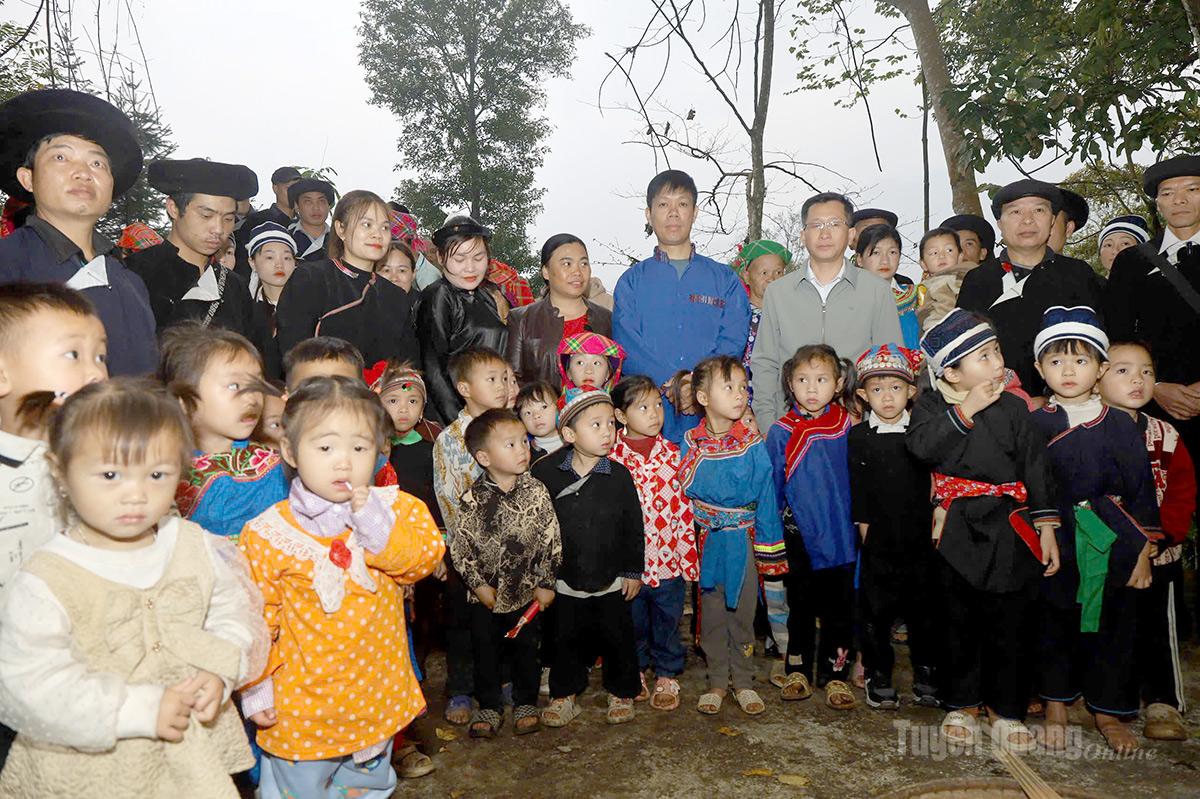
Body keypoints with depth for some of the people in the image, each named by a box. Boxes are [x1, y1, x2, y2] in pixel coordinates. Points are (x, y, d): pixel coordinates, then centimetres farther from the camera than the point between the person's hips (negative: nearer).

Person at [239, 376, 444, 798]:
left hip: (376, 698, 3)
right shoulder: (267, 534, -15)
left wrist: (381, 530, -31)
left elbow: (426, 555, -18)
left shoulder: (392, 507, -9)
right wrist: (255, 688, -4)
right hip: (302, 708, -2)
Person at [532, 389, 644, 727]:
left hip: (612, 579, 0)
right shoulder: (546, 472, -12)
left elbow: (633, 525, -3)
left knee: (617, 638, 13)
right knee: (567, 638, 15)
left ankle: (621, 693, 34)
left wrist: (633, 571, 0)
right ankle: (565, 695, 35)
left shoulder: (619, 475, -11)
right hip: (565, 577, 0)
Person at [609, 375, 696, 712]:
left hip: (668, 557, 1)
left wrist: (689, 553, 1)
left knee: (667, 621, 14)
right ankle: (635, 672, 38)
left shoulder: (671, 453, -3)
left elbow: (683, 505, 1)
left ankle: (667, 676, 33)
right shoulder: (612, 456, -9)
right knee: (633, 620, 17)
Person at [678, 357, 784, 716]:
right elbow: (683, 492, 3)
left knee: (743, 610, 9)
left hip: (743, 540, -1)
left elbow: (765, 497, -4)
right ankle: (717, 682, 26)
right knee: (712, 611, 10)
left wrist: (769, 550, -3)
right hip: (706, 540, 1)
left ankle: (743, 682, 26)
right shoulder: (689, 443, -4)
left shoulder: (753, 445, -7)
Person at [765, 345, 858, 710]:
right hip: (799, 538, -1)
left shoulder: (847, 427, -2)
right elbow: (769, 488, 0)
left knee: (839, 608, 11)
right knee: (800, 607, 14)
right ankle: (797, 670, 30)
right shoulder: (782, 432, -6)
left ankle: (835, 675, 26)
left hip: (841, 535, 1)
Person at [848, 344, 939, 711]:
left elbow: (934, 480, 7)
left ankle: (927, 674, 26)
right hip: (878, 539, -1)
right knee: (875, 610, 7)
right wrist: (864, 526, -4)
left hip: (920, 538, 1)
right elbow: (856, 488, 0)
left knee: (925, 608, 10)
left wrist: (933, 523, 2)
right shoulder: (858, 437, -1)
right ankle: (878, 675, 21)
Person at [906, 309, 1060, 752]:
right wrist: (965, 411, -19)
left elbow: (1036, 468, 3)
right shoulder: (931, 406, -1)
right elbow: (921, 444, -21)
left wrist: (1046, 527, 0)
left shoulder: (1013, 408, 1)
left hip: (1010, 531, 1)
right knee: (960, 622, 10)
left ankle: (1006, 708, 24)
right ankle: (960, 704, 27)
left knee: (1009, 623, 7)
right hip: (958, 530, -1)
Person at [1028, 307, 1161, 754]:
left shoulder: (1121, 426, 1)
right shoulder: (1034, 425, -2)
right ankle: (1056, 706, 26)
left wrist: (1143, 551, 0)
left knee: (1113, 626, 9)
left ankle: (1108, 712, 27)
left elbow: (1142, 491, 3)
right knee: (1055, 625, 9)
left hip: (1114, 547, 1)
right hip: (1056, 546, -1)